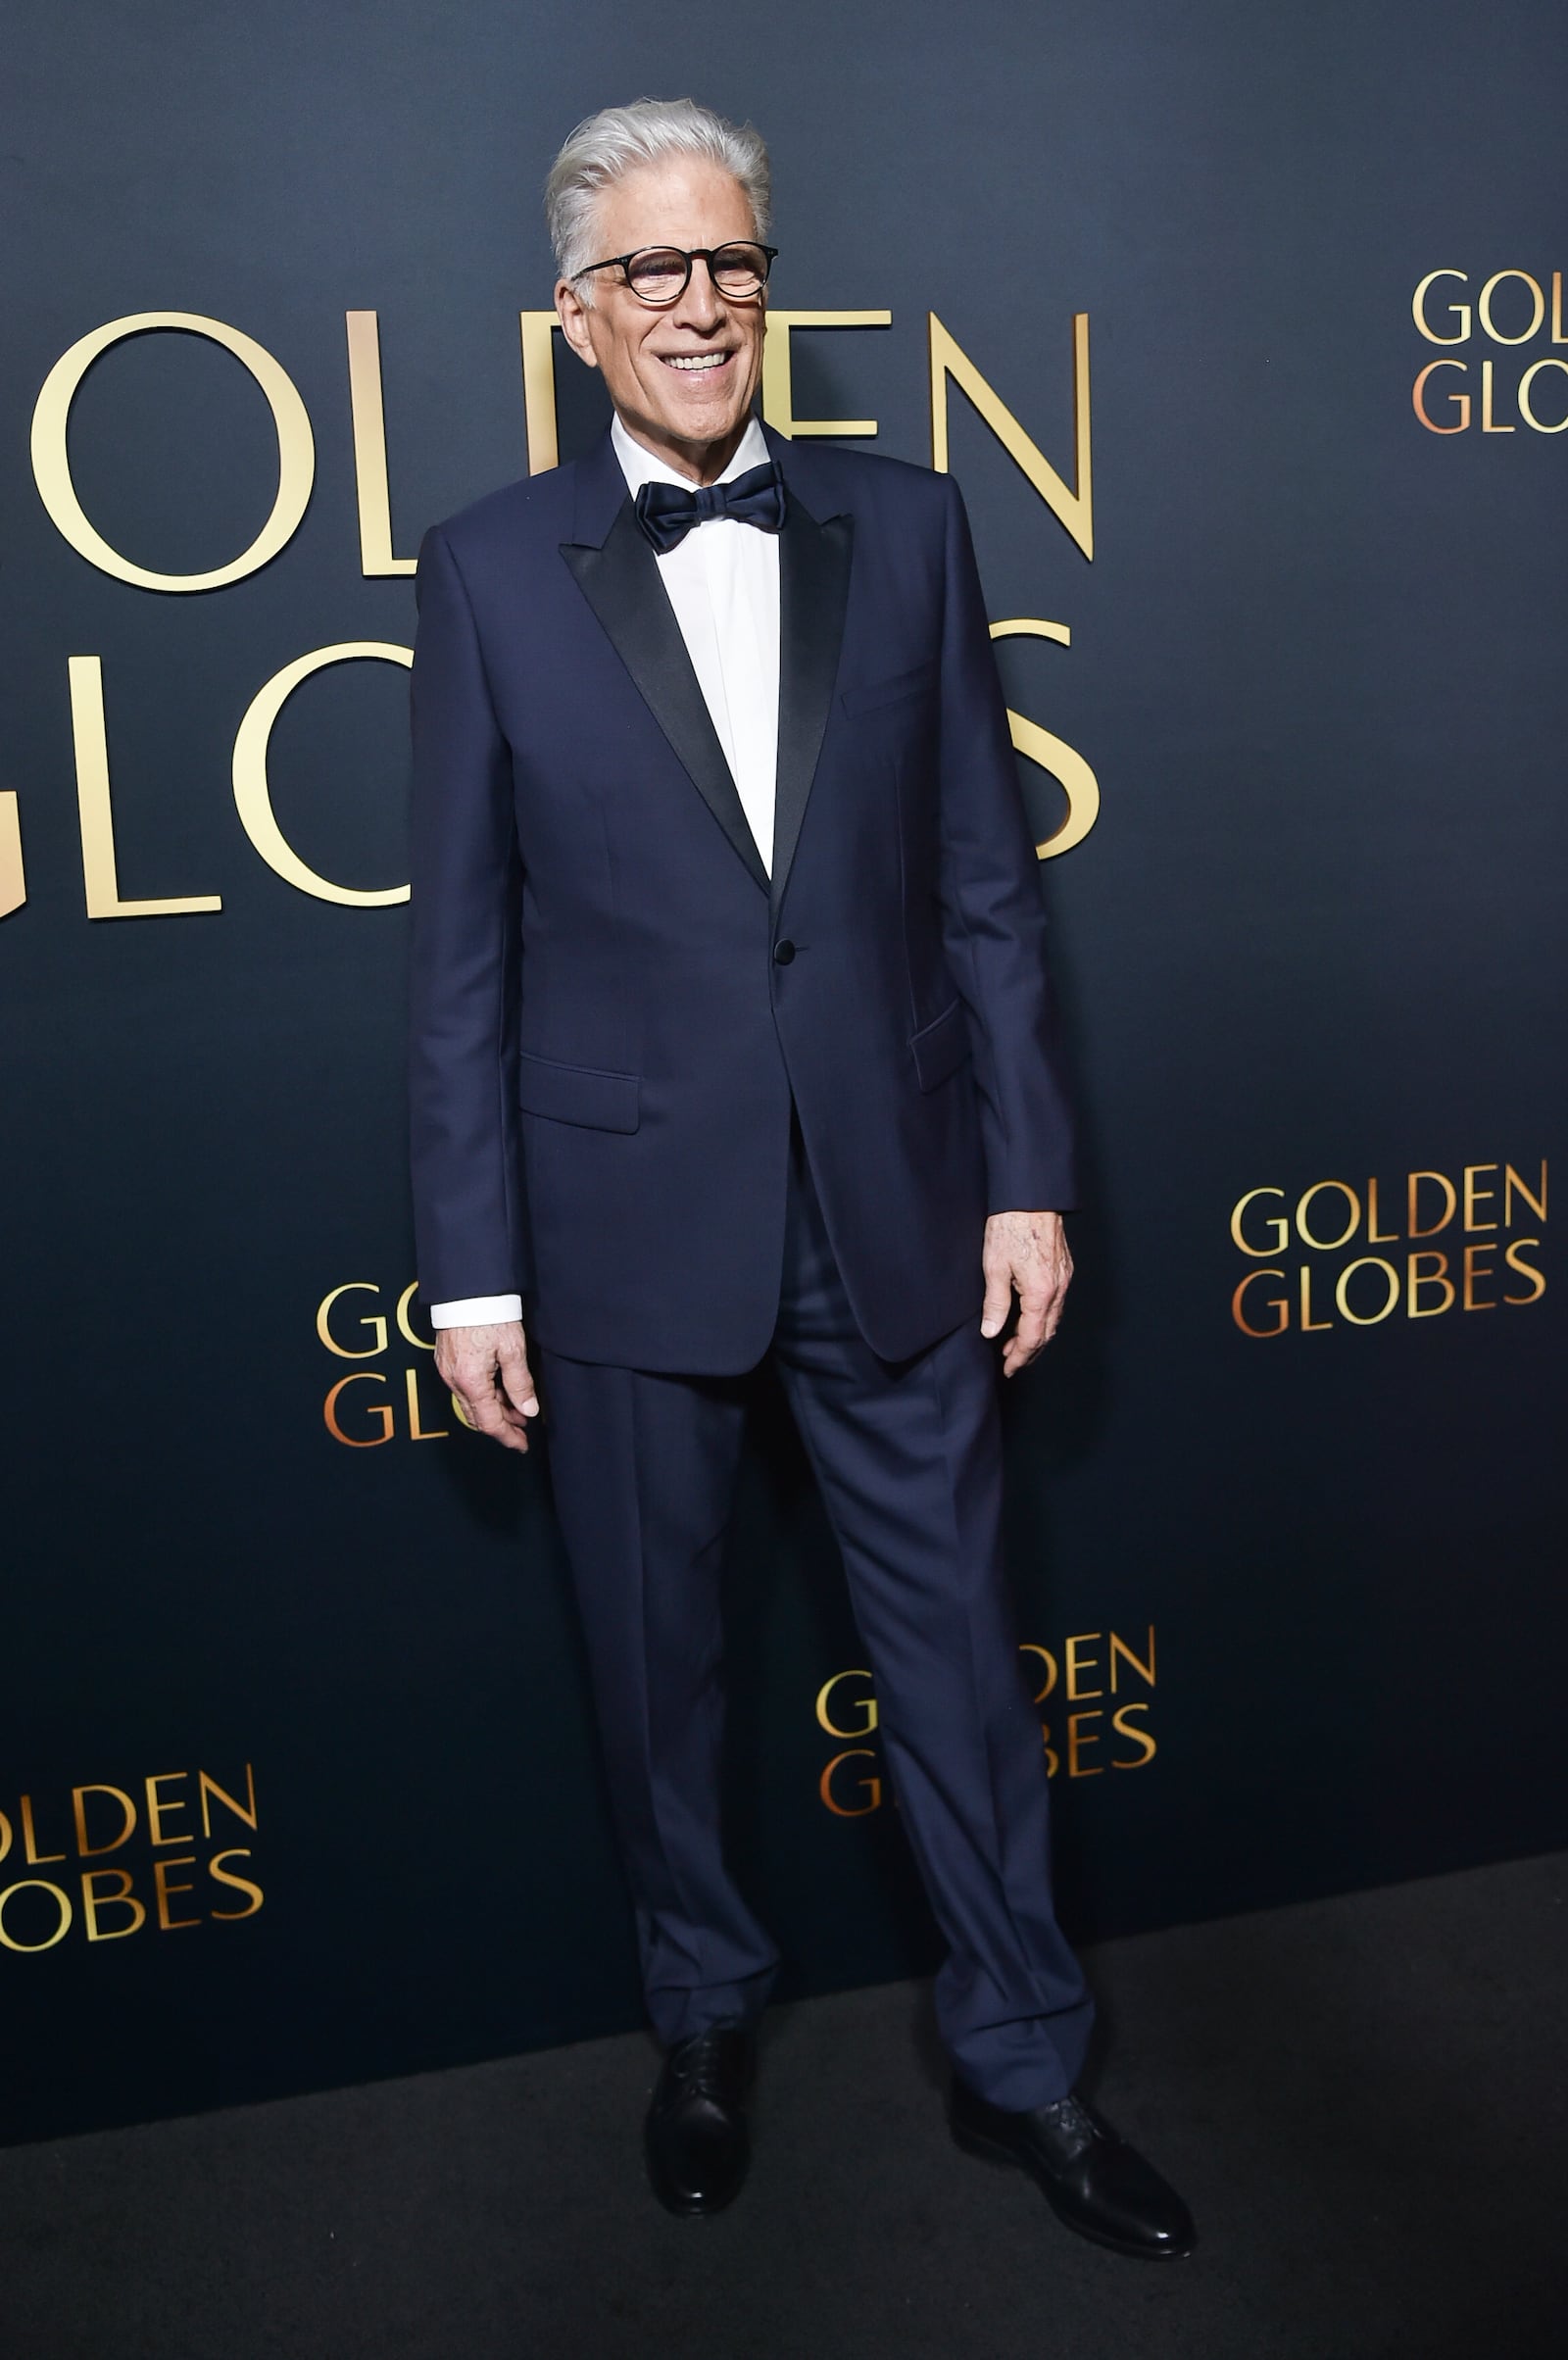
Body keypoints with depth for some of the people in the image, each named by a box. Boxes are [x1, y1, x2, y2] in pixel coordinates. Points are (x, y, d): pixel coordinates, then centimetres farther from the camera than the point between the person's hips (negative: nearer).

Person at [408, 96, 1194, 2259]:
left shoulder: (906, 529, 4)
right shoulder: (492, 570, -1)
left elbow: (986, 881, 4)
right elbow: (464, 947, -1)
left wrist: (1027, 1174, 0)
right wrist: (474, 1266, -3)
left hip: (894, 1208, 1)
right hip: (627, 1225, -1)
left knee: (956, 1642, 11)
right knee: (654, 1658, 14)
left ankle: (1021, 2058, 32)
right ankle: (706, 2015, 39)